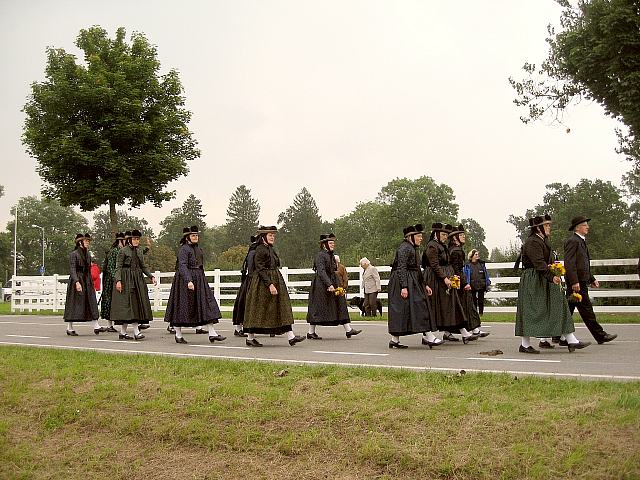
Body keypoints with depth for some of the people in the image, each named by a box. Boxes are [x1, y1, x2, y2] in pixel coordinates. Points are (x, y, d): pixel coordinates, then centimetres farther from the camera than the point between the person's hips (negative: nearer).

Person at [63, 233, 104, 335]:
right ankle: (69, 328, 8)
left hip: (87, 281, 7)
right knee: (74, 303, -2)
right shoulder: (74, 254, -9)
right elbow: (72, 269, -15)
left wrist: (91, 282, 18)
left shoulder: (87, 254, 13)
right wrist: (77, 282, -25)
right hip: (77, 280, -7)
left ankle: (95, 326, -1)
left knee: (91, 302, 1)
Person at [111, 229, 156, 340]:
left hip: (137, 280, 7)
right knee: (127, 304, -8)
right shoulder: (123, 251, -4)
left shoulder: (139, 252, 14)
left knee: (137, 304, 3)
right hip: (126, 280, -7)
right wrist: (118, 280, -19)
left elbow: (143, 267, 17)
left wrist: (151, 276, 4)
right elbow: (118, 267, -8)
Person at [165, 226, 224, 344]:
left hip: (199, 280, 8)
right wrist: (188, 280, -31)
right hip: (185, 280, -8)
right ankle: (178, 335, 12)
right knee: (182, 306, 1)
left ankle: (212, 333, -3)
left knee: (206, 303, -1)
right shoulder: (184, 249, -11)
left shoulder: (198, 249, 14)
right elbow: (182, 266, -21)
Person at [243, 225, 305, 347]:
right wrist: (270, 284, -25)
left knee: (282, 308, 2)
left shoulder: (270, 249, 15)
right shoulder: (260, 250, -13)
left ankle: (290, 336, -1)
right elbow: (260, 269, -19)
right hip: (262, 283, -9)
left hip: (275, 281, 9)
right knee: (258, 309, -2)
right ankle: (250, 338, 9)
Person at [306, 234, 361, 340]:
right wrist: (329, 285, -28)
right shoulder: (320, 255, -12)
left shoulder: (331, 256, 16)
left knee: (340, 305, 2)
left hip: (332, 284, 9)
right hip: (321, 285, -9)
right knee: (317, 308, -3)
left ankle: (348, 329, 0)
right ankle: (311, 332, 6)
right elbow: (321, 272, -21)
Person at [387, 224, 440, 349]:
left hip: (414, 283, 10)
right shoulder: (404, 248, -12)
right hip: (405, 282, -10)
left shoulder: (413, 249, 20)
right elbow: (401, 268, -19)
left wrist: (425, 285, 22)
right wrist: (404, 287, -26)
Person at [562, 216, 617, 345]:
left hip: (580, 281, 10)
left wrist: (592, 279, 24)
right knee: (586, 309, -3)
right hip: (576, 282, -10)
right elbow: (569, 263, -19)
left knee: (568, 309, 10)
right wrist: (574, 282, -24)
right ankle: (600, 335, 2)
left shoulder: (581, 241, 21)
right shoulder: (573, 241, -11)